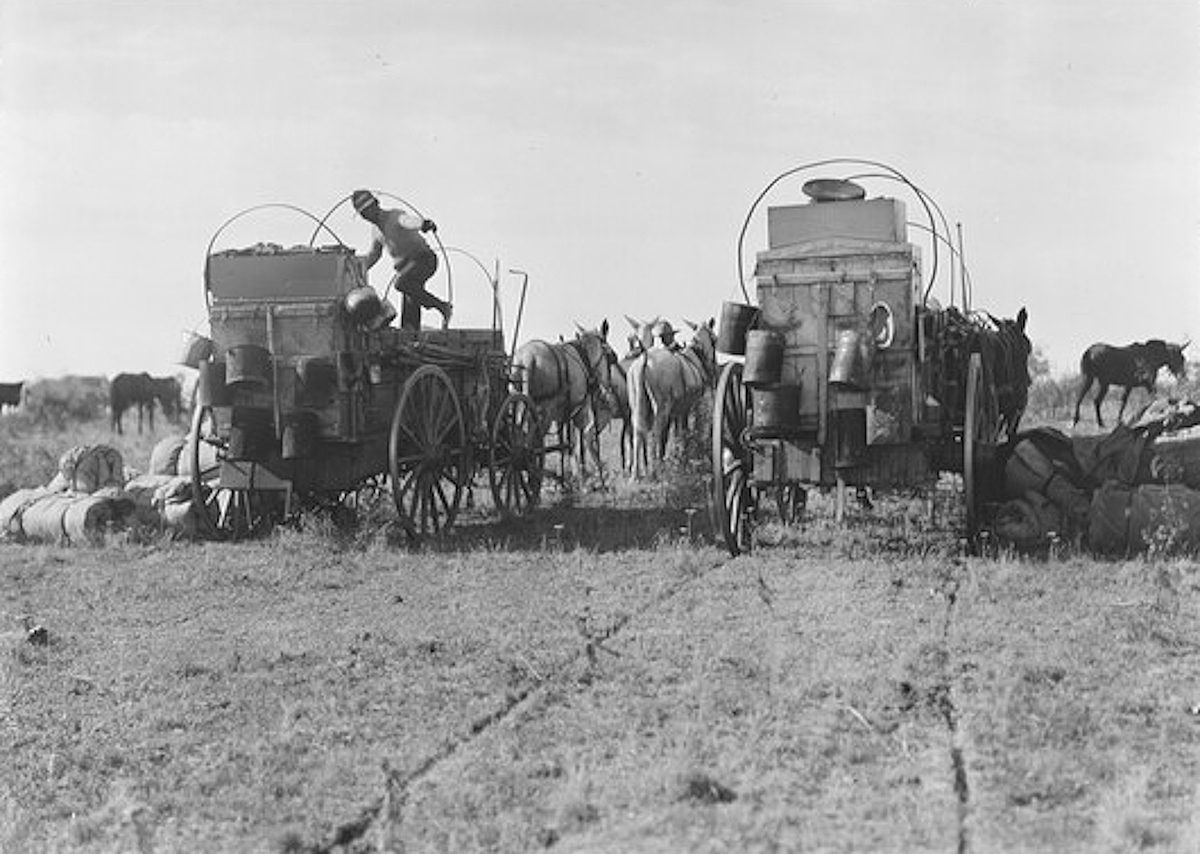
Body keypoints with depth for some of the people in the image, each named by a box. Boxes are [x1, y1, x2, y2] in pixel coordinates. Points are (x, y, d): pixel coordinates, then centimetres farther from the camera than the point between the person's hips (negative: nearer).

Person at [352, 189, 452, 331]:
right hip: (405, 265, 8)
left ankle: (441, 306, -22)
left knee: (400, 283, -31)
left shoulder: (395, 216, -14)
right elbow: (373, 254, 29)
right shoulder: (375, 230, 11)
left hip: (423, 259, -8)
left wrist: (426, 224, -61)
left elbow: (411, 221, -38)